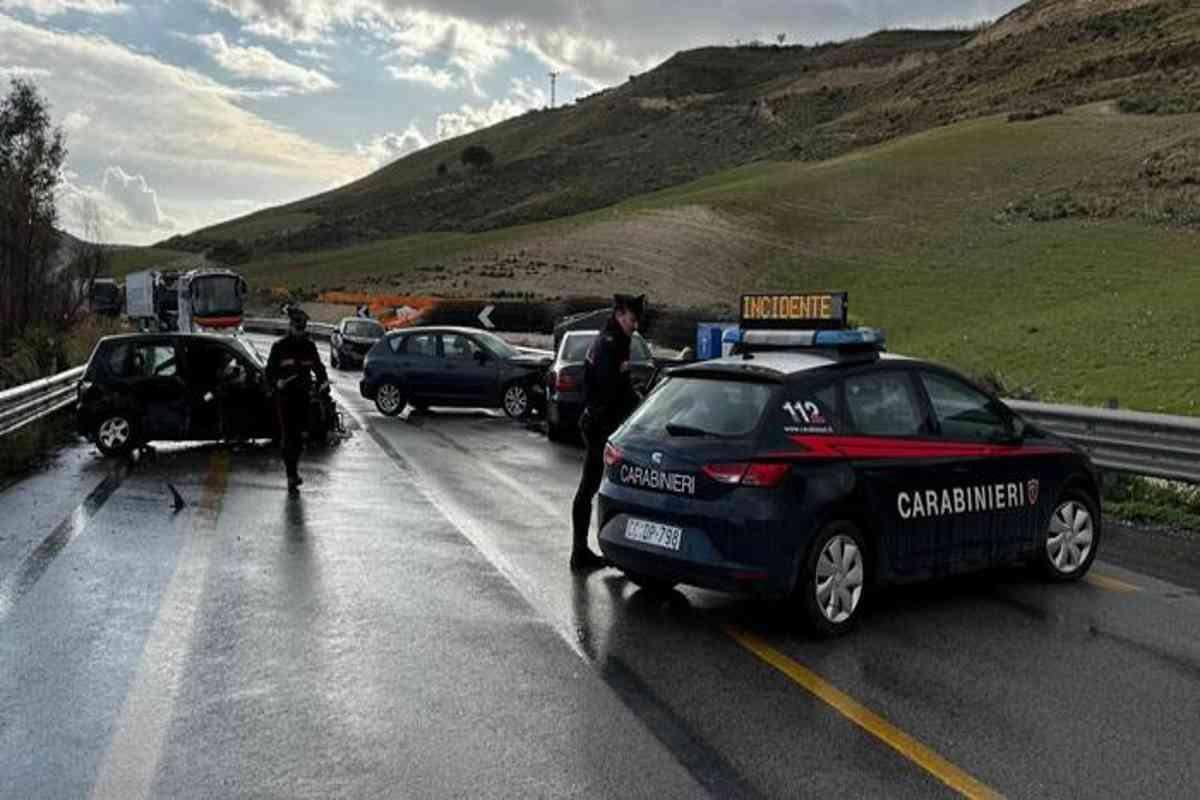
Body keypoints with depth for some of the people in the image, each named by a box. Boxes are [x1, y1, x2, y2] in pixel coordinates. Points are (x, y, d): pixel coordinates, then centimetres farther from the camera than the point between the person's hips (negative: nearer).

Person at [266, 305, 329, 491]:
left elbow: (318, 366, 17)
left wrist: (323, 380, -3)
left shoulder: (309, 346, 9)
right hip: (285, 396, -3)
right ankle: (292, 476, -7)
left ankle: (294, 470, 26)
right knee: (288, 436, -7)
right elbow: (269, 371, 1)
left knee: (299, 435, 9)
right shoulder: (279, 347, -1)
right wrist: (277, 382, -20)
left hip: (303, 396, 3)